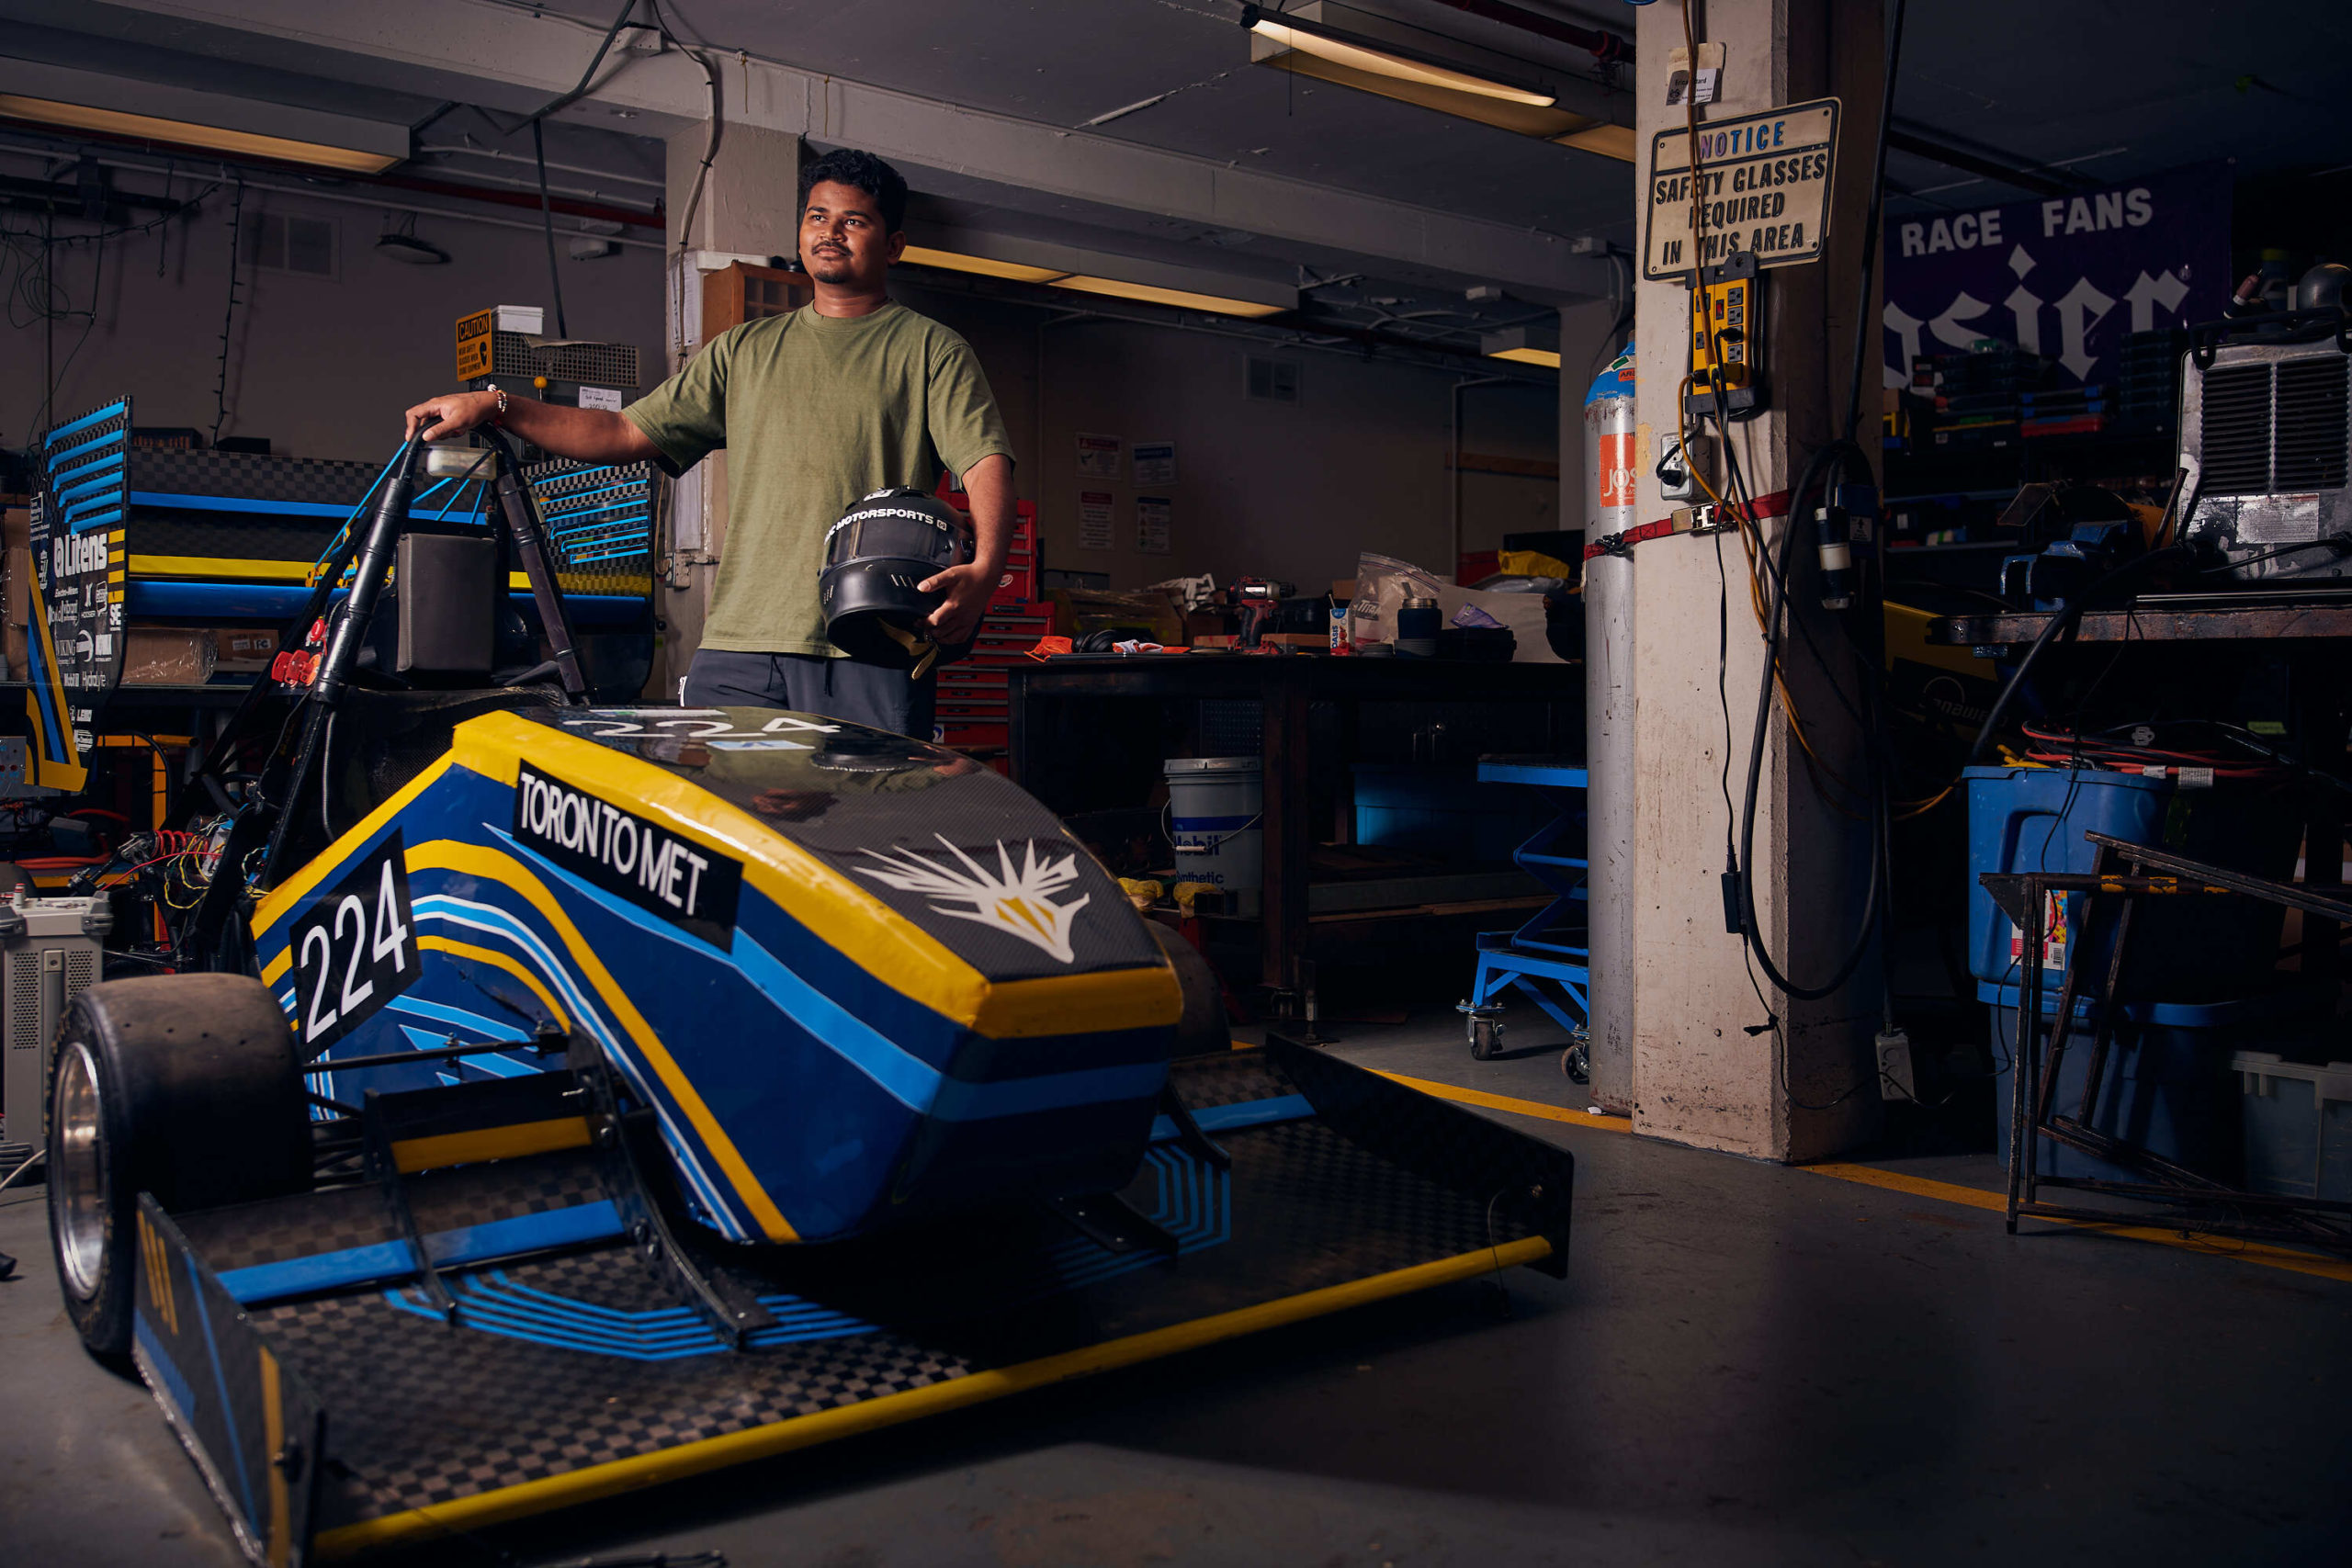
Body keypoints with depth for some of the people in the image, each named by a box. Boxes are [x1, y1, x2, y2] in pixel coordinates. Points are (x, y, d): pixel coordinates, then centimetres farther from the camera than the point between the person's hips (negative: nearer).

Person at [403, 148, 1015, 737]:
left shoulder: (932, 350, 10)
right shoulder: (744, 350, 23)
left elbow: (986, 460, -4)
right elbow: (629, 433, 21)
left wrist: (984, 569, -24)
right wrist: (495, 406, 9)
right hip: (740, 639, 4)